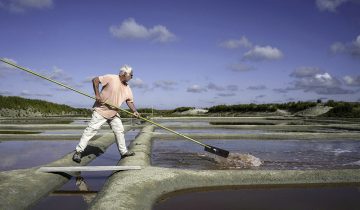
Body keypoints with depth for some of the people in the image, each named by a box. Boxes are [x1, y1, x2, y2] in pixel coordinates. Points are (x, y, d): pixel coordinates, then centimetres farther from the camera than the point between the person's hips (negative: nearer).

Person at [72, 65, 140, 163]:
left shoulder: (127, 89, 4)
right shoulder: (111, 78, -15)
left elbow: (130, 101, 6)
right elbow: (95, 80, -14)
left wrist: (134, 111, -12)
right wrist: (97, 94, -22)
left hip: (113, 113, 7)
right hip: (101, 110, -7)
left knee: (120, 130, 8)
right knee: (91, 130, -8)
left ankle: (124, 152, 20)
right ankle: (78, 151, -2)